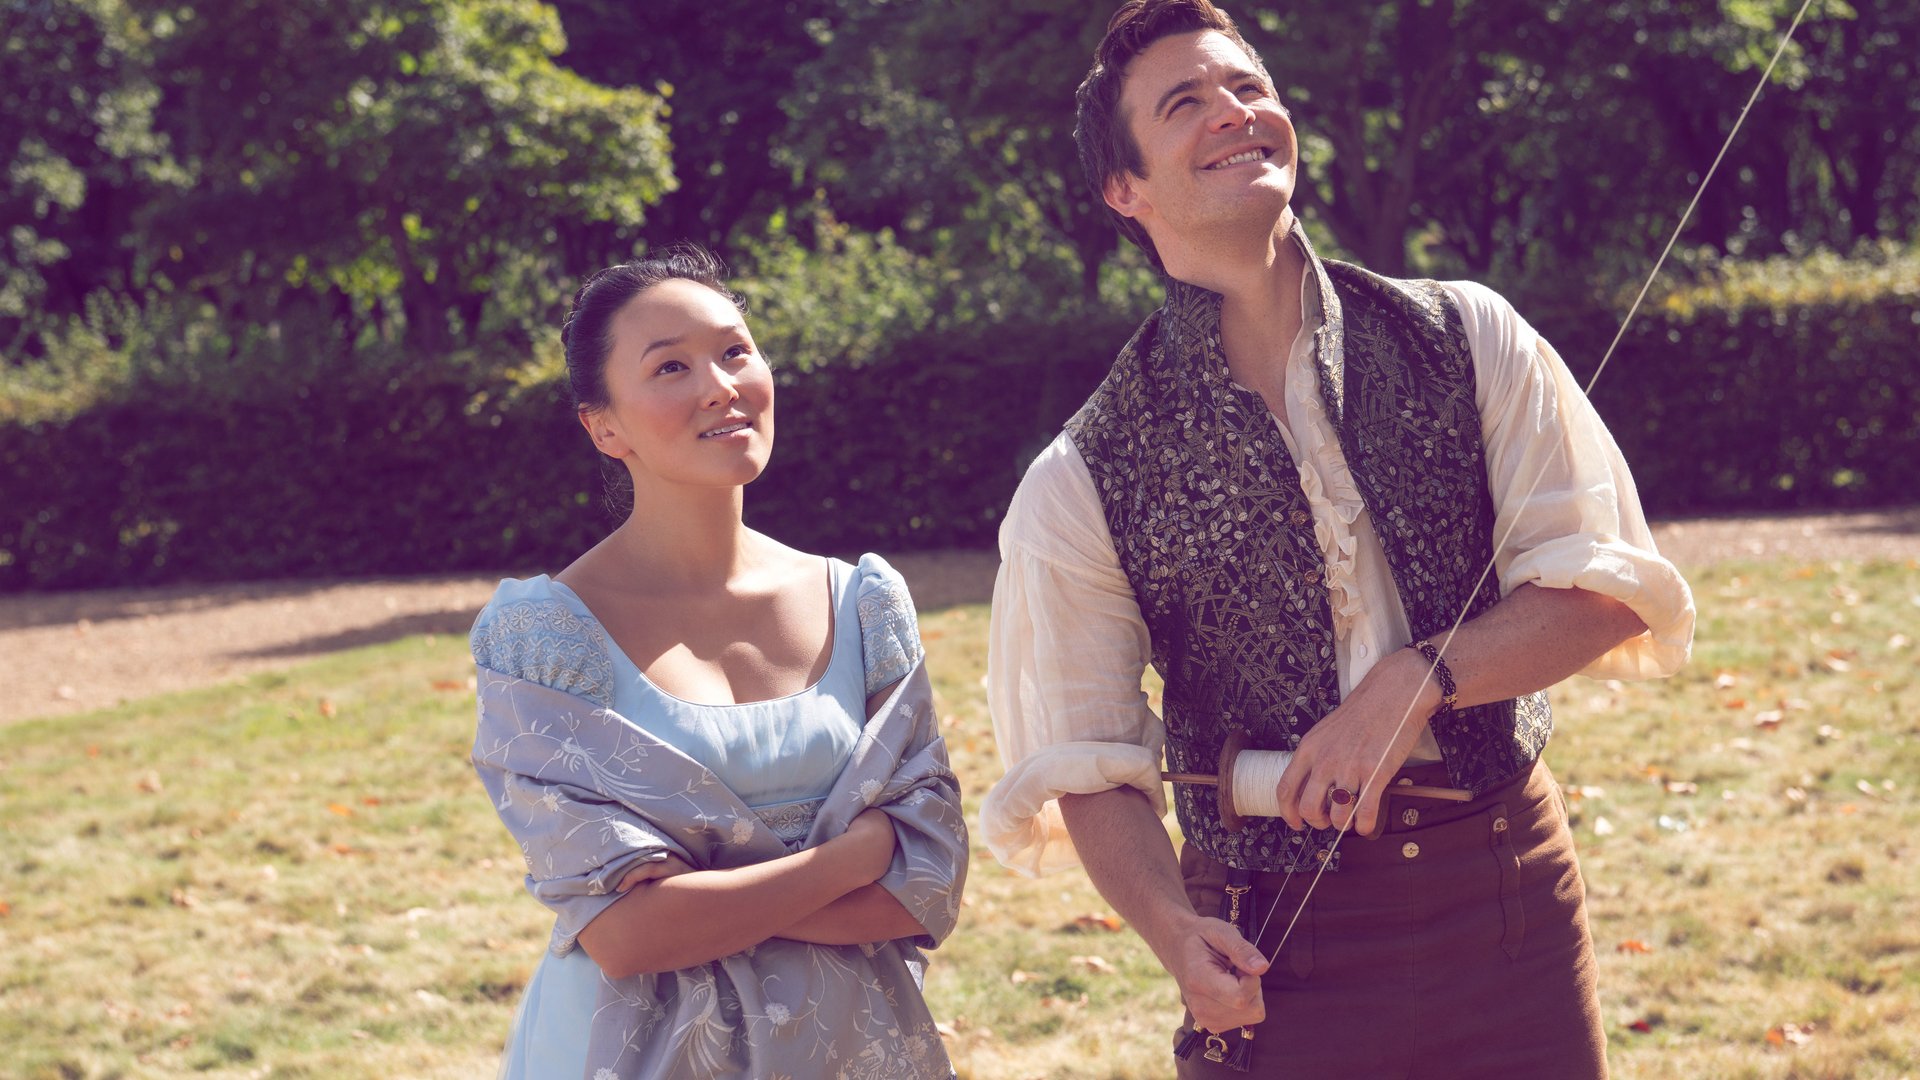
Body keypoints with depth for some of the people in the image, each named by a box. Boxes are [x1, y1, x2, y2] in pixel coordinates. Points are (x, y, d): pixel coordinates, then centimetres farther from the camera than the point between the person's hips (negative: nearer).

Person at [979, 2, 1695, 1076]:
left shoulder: (1465, 338, 1)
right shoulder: (1087, 480, -3)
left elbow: (1605, 593, -2)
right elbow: (1089, 768, -2)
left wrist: (1415, 680, -17)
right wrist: (1174, 931, -20)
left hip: (1511, 892, 2)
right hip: (1274, 945, -1)